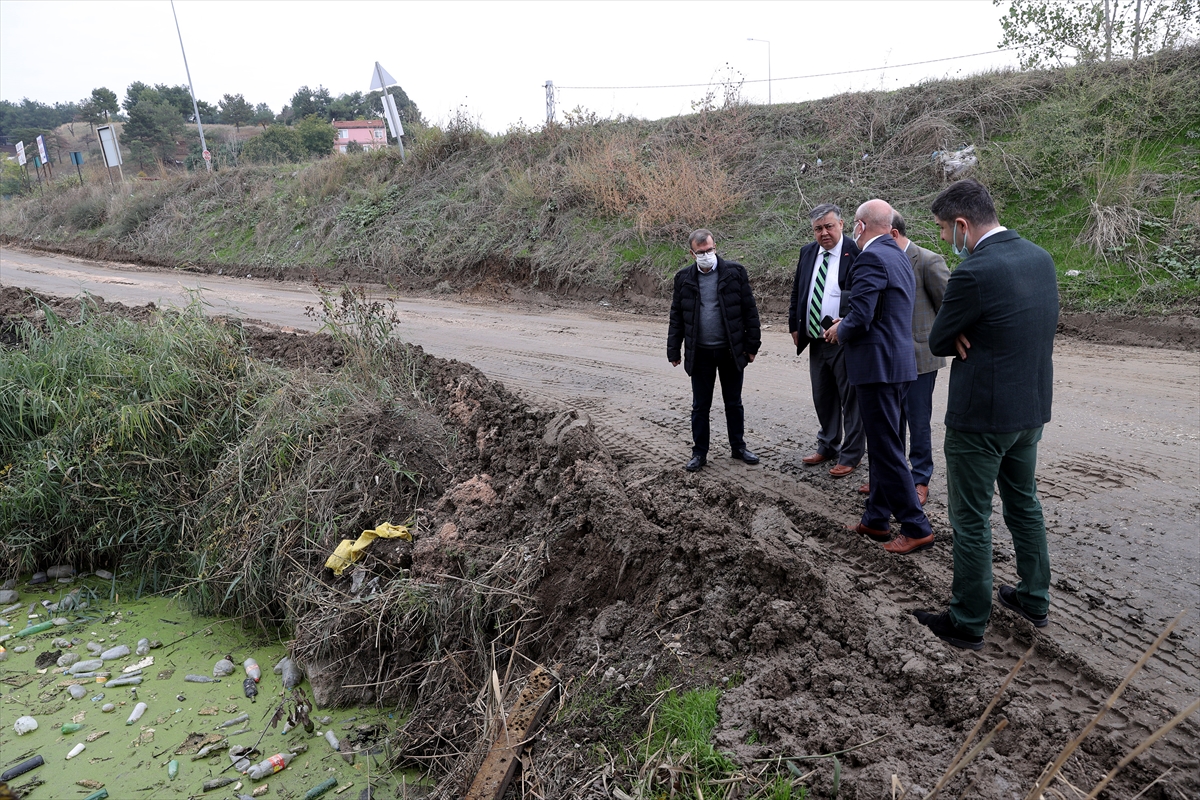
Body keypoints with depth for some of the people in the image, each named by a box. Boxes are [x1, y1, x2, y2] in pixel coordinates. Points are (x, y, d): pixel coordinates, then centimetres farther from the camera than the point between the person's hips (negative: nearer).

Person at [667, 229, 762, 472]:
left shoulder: (734, 272, -4)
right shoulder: (684, 278, 1)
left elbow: (750, 309, -1)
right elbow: (677, 317, 6)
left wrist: (752, 344, -2)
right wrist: (673, 351, 4)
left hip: (731, 350, -1)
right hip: (700, 353, 1)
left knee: (734, 403, 12)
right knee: (700, 406, 9)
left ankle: (738, 446, 28)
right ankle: (699, 452, 20)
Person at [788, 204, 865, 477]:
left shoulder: (856, 253, -11)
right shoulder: (807, 252, 8)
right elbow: (797, 292, 15)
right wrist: (794, 326, 11)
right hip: (816, 341, 7)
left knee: (851, 400, 4)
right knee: (823, 398, 19)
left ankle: (850, 455, 16)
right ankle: (828, 446, 35)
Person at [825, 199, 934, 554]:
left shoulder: (870, 259, -16)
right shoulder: (900, 257, 15)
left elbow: (860, 319, -22)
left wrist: (840, 331, -3)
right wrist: (848, 323, 16)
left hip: (878, 365, -10)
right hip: (898, 363, 10)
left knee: (887, 449, -3)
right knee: (882, 446, 16)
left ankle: (916, 528, 4)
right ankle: (875, 519, 26)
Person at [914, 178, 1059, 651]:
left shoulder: (974, 273, -23)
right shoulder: (1040, 257, 4)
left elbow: (938, 342, -13)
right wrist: (972, 337, -3)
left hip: (981, 416, -8)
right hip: (1032, 406, 9)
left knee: (971, 519, 5)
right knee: (1023, 502, 23)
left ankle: (967, 624, 19)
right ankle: (1034, 600, 40)